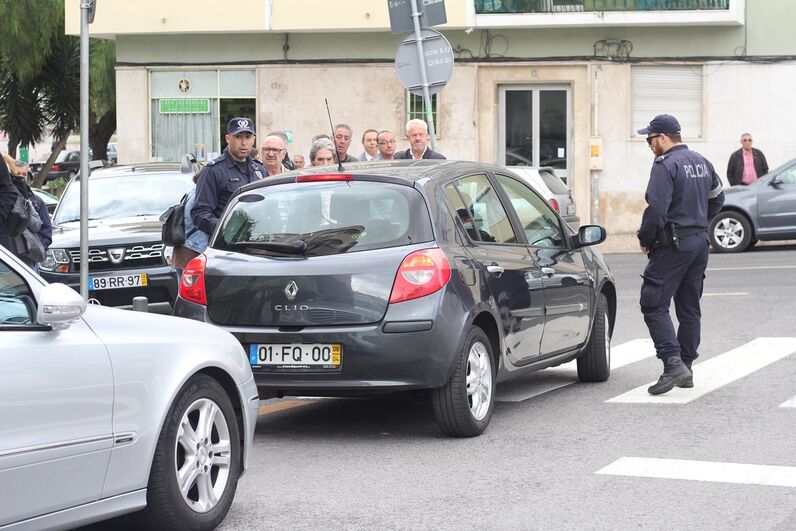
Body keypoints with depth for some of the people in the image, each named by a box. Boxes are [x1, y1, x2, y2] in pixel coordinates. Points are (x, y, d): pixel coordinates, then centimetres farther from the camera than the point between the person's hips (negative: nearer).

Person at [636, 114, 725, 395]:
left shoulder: (665, 165, -15)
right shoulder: (702, 163, 13)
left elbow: (656, 210, -21)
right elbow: (717, 199, 24)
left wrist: (645, 240, -7)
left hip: (672, 245, -9)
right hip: (700, 241, 9)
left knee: (654, 305, -7)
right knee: (689, 308, 13)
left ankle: (673, 364, -19)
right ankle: (686, 368, 15)